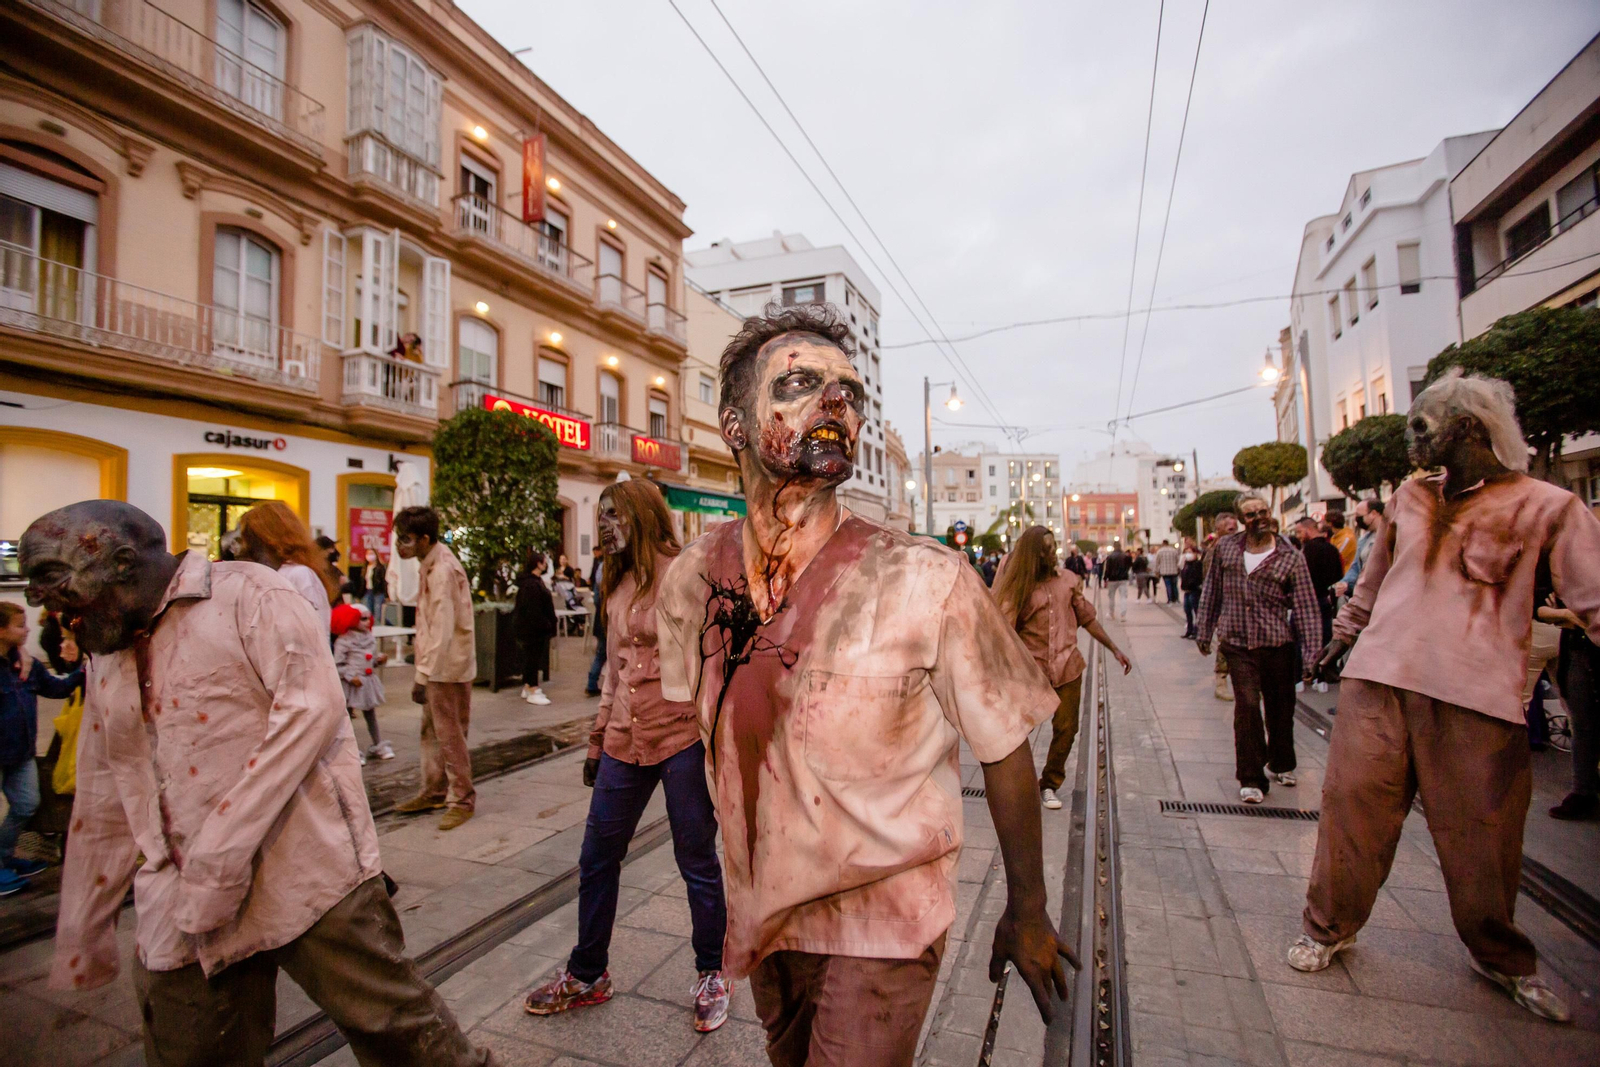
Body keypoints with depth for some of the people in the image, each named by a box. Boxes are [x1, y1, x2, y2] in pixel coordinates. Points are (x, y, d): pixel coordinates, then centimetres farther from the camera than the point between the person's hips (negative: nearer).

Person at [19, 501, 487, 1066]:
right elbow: (103, 810, 23)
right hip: (179, 915, 7)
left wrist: (223, 851, -19)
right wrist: (81, 935, 25)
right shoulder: (108, 662, 18)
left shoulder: (245, 592, -4)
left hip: (309, 876, -7)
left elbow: (314, 704, -18)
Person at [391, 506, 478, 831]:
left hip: (447, 665, -10)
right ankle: (433, 792, 31)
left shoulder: (441, 571, -20)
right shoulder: (432, 564, 10)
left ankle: (461, 798, 13)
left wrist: (422, 675, -23)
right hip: (437, 664, 10)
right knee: (431, 729, 18)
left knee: (449, 732, 0)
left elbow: (443, 630, -25)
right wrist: (423, 670, 17)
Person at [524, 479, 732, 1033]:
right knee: (596, 859, 14)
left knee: (697, 861, 9)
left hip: (683, 737, -6)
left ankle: (712, 974, 31)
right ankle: (587, 975, 36)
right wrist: (598, 741, 19)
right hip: (626, 740, 7)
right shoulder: (619, 586, 13)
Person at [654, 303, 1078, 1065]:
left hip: (881, 924, -4)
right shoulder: (690, 581, -12)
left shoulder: (927, 583, -25)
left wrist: (1026, 914, 0)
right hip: (758, 914, 5)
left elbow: (1005, 749, -12)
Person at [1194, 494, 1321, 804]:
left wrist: (1310, 654, -8)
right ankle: (1251, 778, 2)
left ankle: (1280, 765, 38)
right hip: (1238, 643, 0)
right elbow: (1212, 591, 12)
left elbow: (1306, 608, -2)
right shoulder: (1225, 547, 5)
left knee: (1280, 708, 13)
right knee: (1247, 707, -8)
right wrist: (1205, 631, 12)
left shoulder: (1290, 557, -2)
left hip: (1278, 644, 0)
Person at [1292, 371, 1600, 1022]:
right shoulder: (1409, 498, 14)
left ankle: (1503, 959, 35)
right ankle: (1329, 927, 19)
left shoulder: (1546, 506, 2)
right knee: (1352, 802, 2)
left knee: (1481, 833, 9)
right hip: (1379, 677, 3)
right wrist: (1342, 635, 29)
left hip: (1476, 694, -3)